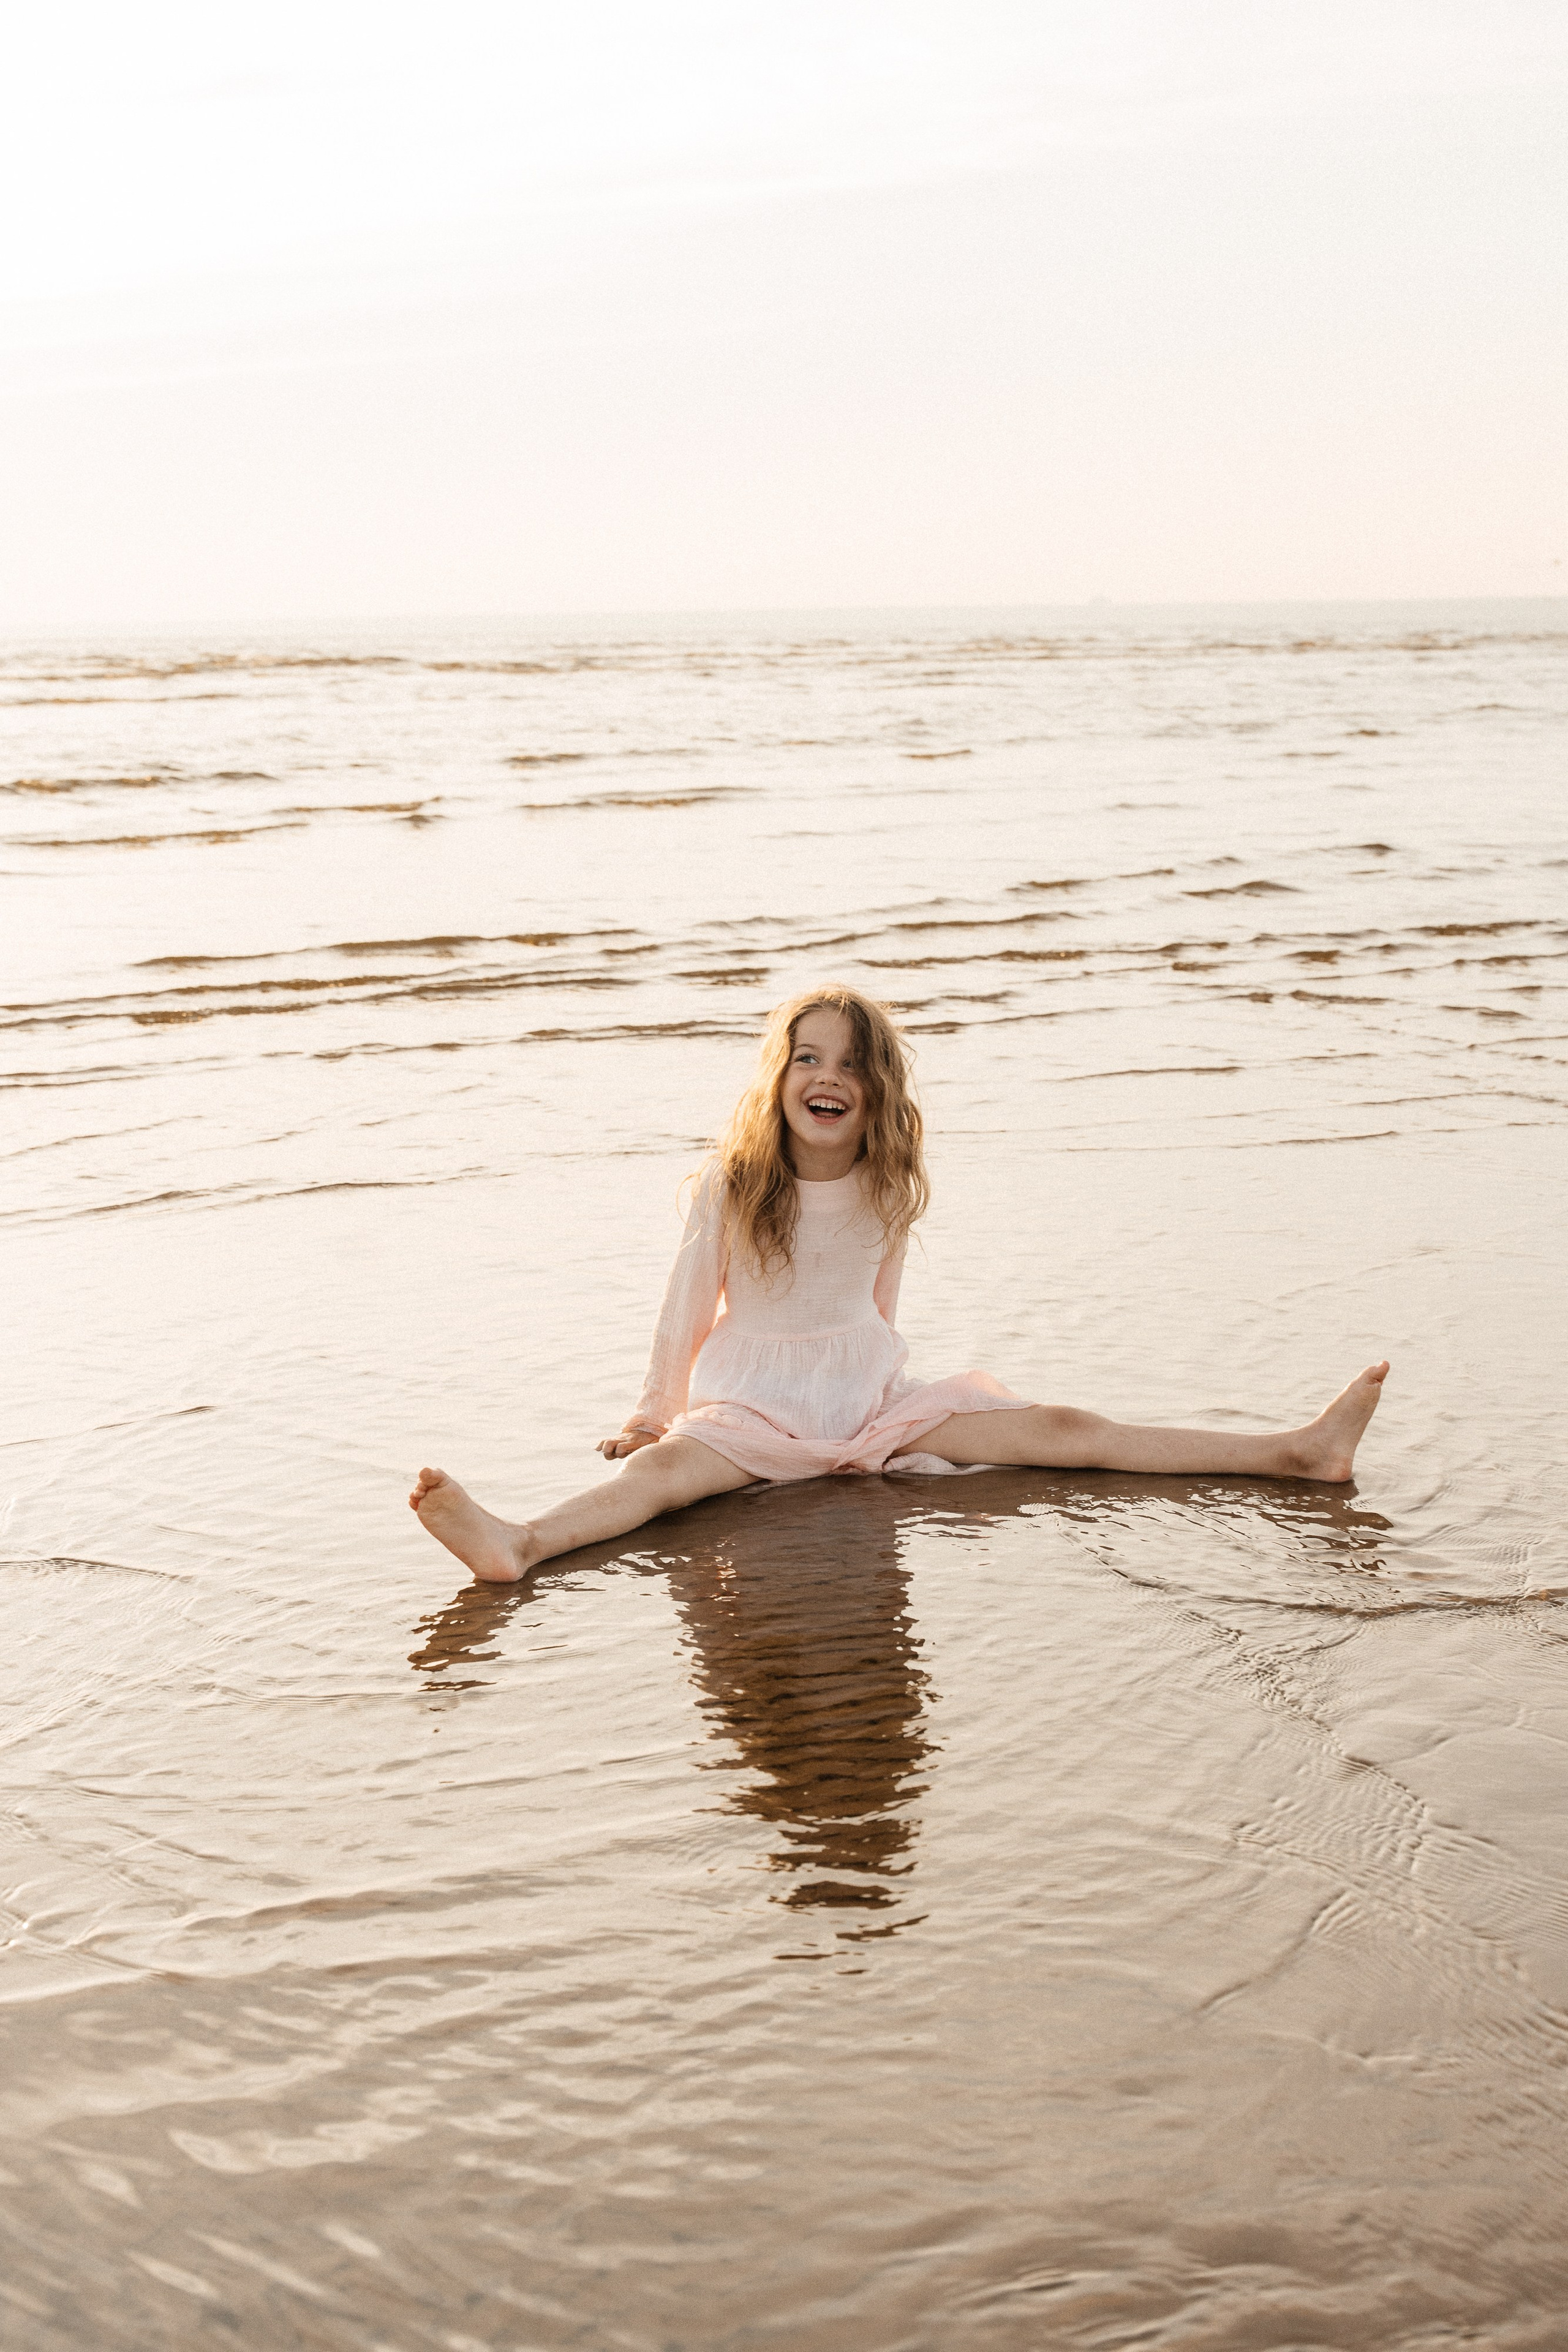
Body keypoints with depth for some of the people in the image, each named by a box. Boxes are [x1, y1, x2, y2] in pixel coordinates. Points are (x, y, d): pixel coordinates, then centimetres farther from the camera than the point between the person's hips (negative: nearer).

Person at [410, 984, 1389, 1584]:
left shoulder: (890, 1188, -2)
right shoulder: (734, 1185, -11)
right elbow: (692, 1301, -3)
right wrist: (656, 1413, 3)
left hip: (870, 1394, 3)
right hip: (753, 1402, -3)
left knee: (1063, 1431, -4)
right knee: (667, 1469, -34)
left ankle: (1297, 1453, -9)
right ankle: (517, 1545, -62)